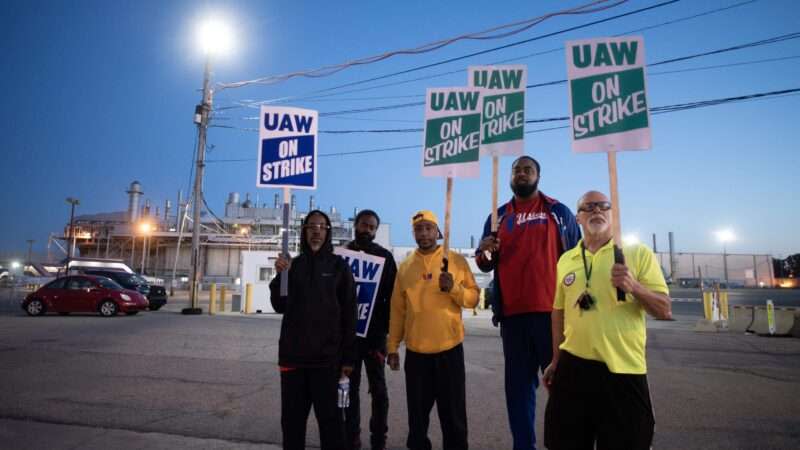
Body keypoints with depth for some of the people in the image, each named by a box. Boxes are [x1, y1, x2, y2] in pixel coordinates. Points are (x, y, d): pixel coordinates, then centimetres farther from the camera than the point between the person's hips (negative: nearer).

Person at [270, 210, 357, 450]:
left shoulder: (339, 266, -1)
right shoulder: (293, 265, 8)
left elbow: (348, 314, -3)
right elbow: (280, 307, 5)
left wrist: (348, 357, -5)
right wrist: (280, 276, -11)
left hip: (326, 356, -3)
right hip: (292, 354, 3)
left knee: (329, 417, 4)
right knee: (292, 417, 12)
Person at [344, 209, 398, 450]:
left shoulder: (385, 256, 2)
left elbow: (392, 296, 0)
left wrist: (387, 328, -8)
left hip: (374, 333, -1)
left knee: (378, 388, 6)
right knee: (350, 387, 9)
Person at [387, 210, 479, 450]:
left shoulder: (457, 260, 0)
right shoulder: (405, 266, 6)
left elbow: (473, 298, 0)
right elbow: (397, 309, 7)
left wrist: (454, 288, -19)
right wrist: (393, 347, 5)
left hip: (449, 347, -2)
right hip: (415, 350, 2)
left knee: (453, 412, 8)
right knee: (418, 412, 12)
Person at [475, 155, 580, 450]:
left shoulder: (559, 212, 6)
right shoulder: (499, 216, 12)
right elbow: (485, 265, 13)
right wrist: (485, 254, -10)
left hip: (553, 310, -2)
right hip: (512, 313, 3)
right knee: (518, 384, 10)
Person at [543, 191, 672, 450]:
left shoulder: (638, 254, -1)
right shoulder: (565, 260, 9)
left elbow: (665, 311, -4)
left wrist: (634, 287, -22)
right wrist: (555, 360, 17)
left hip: (623, 370, -3)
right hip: (573, 366, 3)